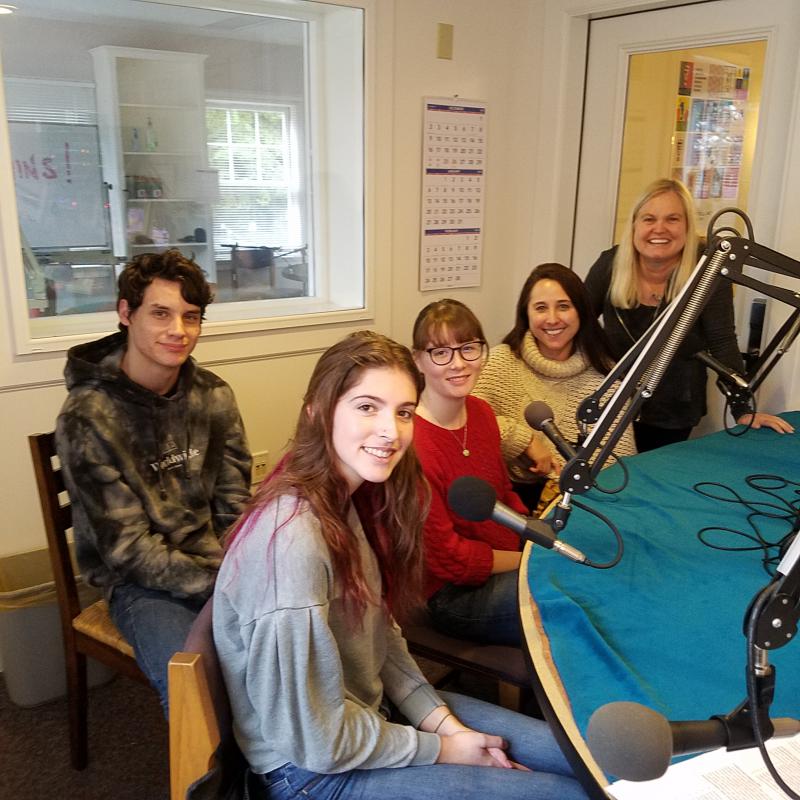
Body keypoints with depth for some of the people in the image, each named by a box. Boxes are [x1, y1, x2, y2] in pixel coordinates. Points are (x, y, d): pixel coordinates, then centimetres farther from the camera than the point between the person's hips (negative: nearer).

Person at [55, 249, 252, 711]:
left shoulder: (214, 396, 1)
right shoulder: (88, 417, -14)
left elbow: (235, 507, 5)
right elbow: (127, 548, -14)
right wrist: (221, 585, -20)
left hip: (218, 565, 5)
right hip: (140, 582, -4)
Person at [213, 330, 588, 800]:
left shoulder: (353, 497, -4)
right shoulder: (293, 543, -31)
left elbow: (382, 637, 5)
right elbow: (317, 743, -25)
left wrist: (445, 721, -5)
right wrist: (440, 749, -12)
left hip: (372, 706, 8)